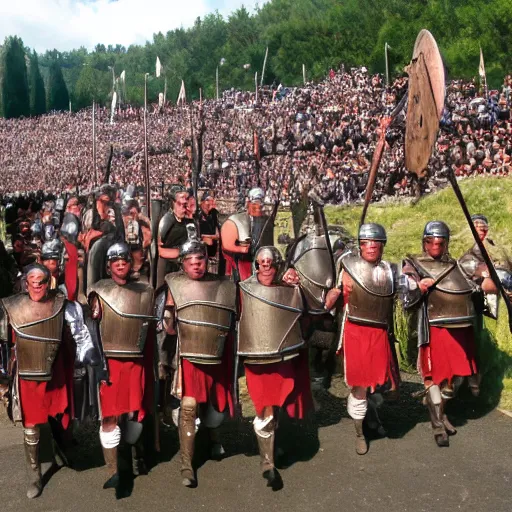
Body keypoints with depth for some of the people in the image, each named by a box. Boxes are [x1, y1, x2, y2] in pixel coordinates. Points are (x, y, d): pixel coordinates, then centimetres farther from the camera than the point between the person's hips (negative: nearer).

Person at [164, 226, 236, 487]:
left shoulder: (224, 286, 1)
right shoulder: (175, 285, -3)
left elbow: (233, 321, 11)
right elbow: (170, 329, -1)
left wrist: (226, 335, -7)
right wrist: (169, 319, -20)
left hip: (218, 357, 3)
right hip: (189, 355, -2)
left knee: (216, 404, 17)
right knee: (189, 407, -8)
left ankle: (213, 436, 48)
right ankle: (186, 464, 3)